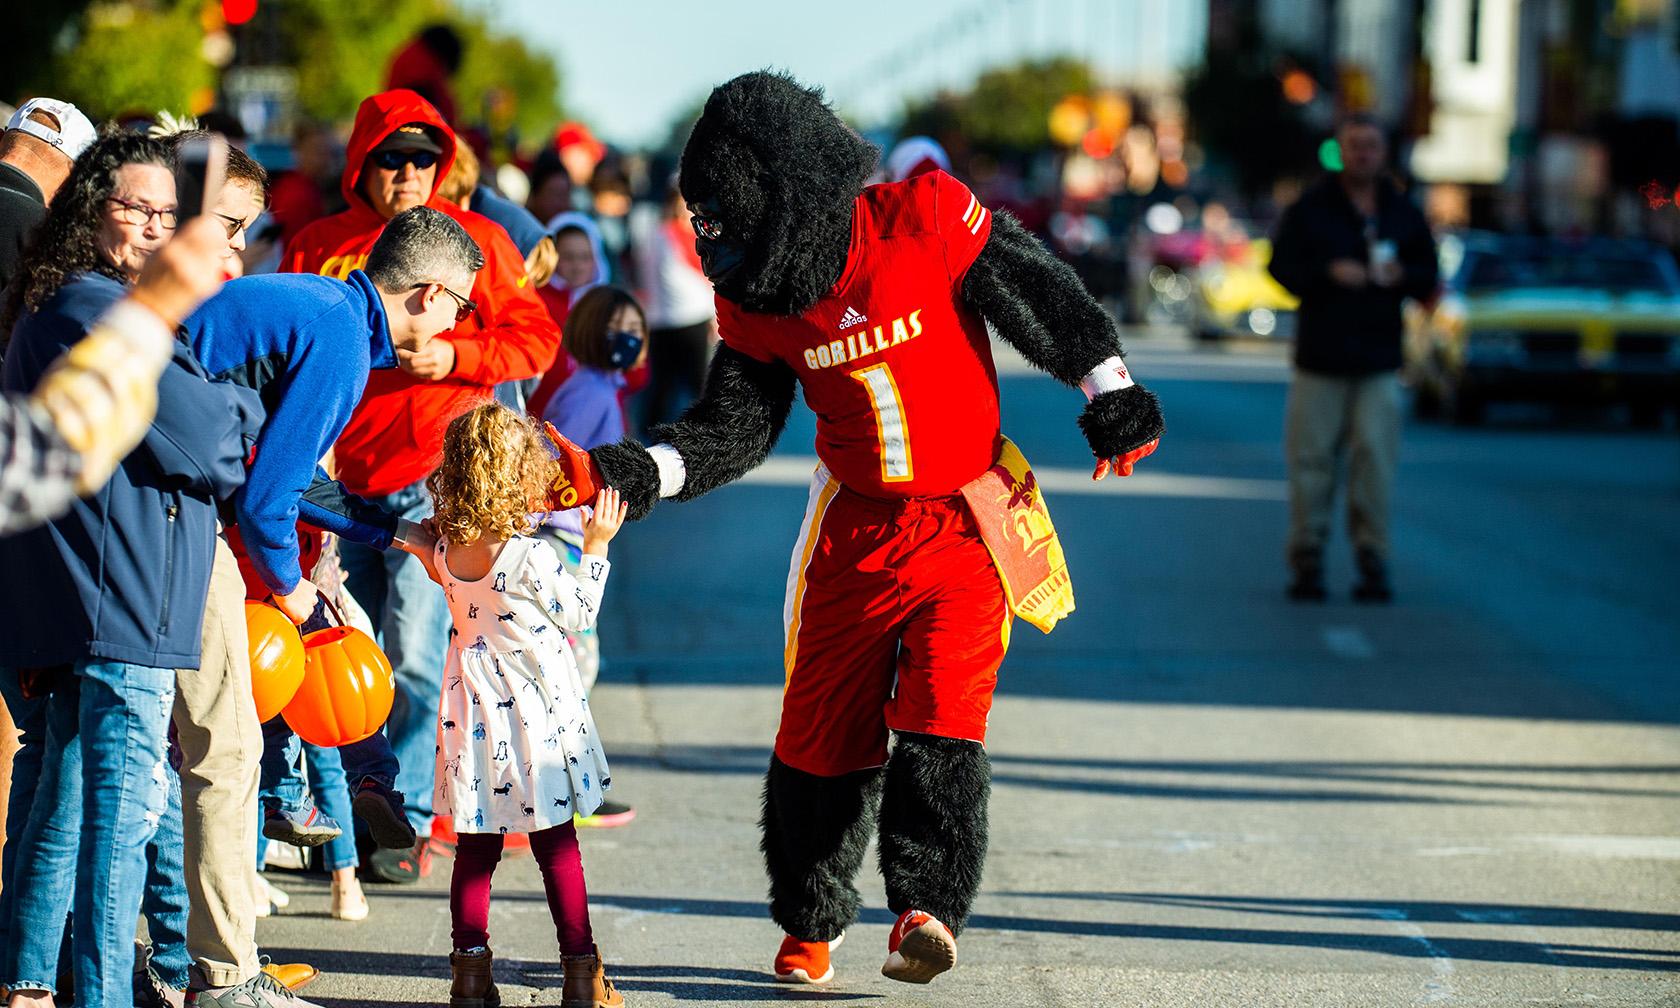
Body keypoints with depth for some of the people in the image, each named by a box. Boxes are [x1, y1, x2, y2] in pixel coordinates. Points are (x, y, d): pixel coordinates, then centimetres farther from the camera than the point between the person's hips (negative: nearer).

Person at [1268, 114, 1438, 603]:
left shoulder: (1403, 213, 12)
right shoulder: (1309, 209, 3)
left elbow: (1428, 275, 15)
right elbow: (1282, 266, -1)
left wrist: (1403, 276, -7)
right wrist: (1328, 271, -17)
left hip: (1378, 362, 2)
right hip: (1320, 359, -2)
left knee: (1375, 461, -6)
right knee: (1312, 458, -3)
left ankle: (1373, 559, -1)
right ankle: (1307, 559, 6)